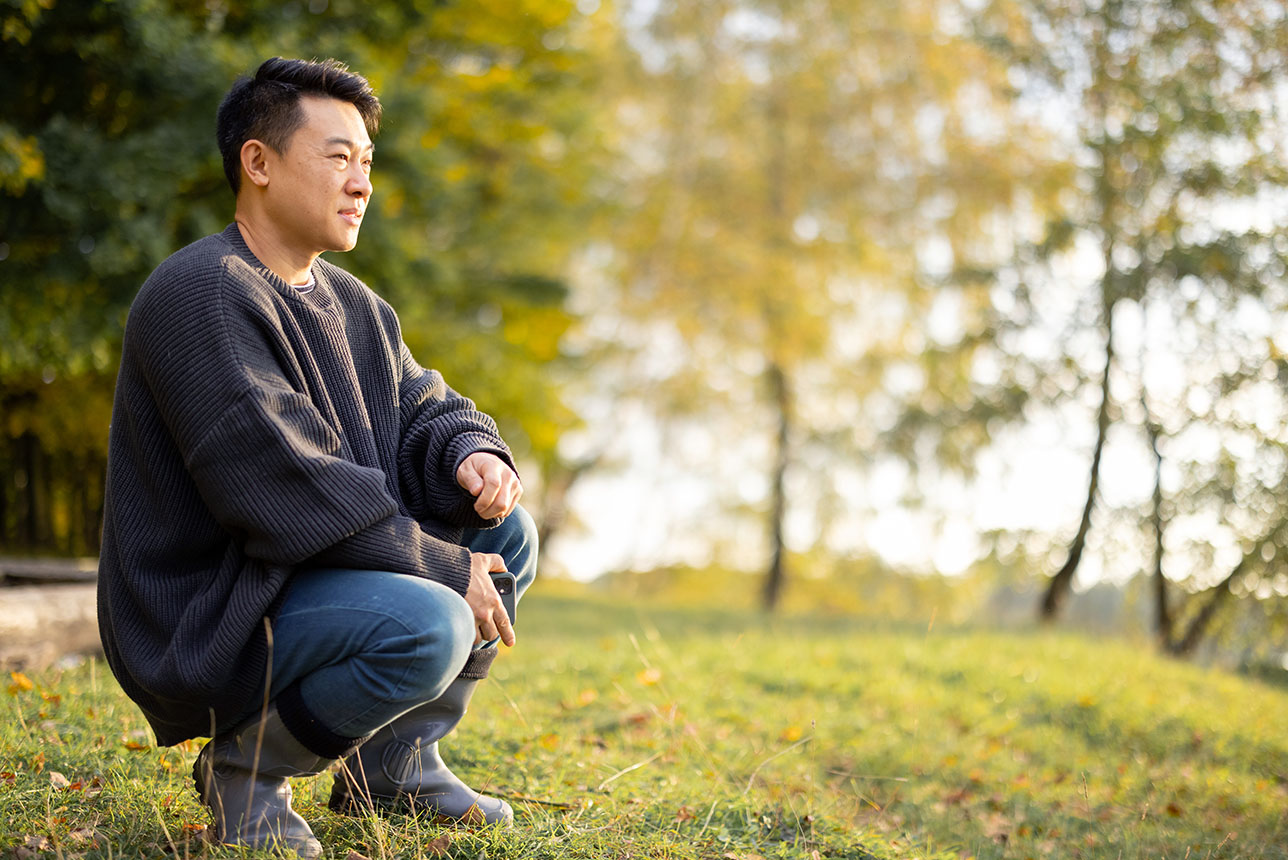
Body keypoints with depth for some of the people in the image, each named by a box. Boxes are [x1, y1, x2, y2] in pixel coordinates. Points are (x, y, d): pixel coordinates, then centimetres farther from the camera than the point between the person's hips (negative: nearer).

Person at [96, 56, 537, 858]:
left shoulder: (351, 304, 12)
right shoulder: (202, 296, -19)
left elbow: (424, 410, 14)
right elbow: (285, 490, -26)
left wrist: (472, 456, -12)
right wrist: (448, 572, -21)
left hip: (309, 578, 10)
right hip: (202, 621, -9)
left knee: (506, 532, 4)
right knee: (427, 627, -31)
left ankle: (395, 762, 10)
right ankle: (245, 765, -6)